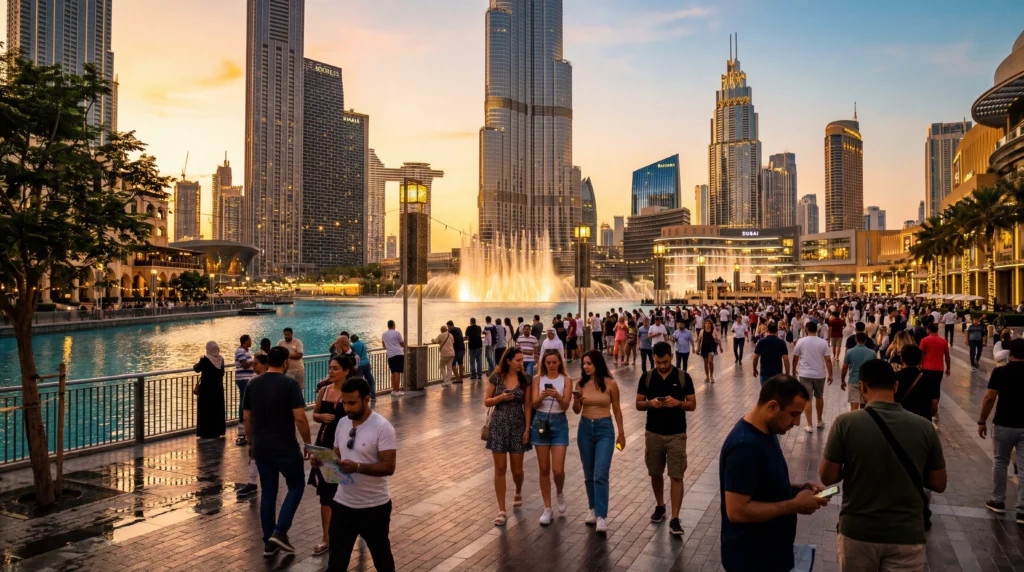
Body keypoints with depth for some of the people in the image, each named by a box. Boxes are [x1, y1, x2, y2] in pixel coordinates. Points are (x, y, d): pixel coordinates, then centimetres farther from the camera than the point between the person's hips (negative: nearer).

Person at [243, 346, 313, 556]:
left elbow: (247, 418, 11)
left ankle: (268, 542, 18)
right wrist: (307, 443, -5)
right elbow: (300, 418, -17)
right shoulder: (289, 384, -13)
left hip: (261, 448, 5)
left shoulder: (252, 384, 5)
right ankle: (280, 532, 2)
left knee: (267, 493, 13)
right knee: (295, 486, 14)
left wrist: (251, 442, 22)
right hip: (285, 447, -5)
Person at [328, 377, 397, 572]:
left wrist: (357, 467, -33)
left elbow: (389, 467, -22)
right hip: (343, 504, 5)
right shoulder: (342, 423, 3)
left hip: (374, 506, -5)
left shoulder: (382, 427, -18)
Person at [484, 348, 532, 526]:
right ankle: (501, 510, 8)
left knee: (517, 469, 6)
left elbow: (527, 406, 1)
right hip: (498, 425, -1)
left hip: (517, 426, 1)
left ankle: (518, 492, 40)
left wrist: (527, 428, -6)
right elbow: (486, 402, 2)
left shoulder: (524, 379, -1)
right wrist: (500, 397, -17)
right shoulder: (496, 378, -4)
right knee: (500, 469, 0)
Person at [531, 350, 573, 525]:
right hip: (540, 422, 1)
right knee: (544, 469, 6)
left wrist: (557, 396, -30)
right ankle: (547, 508, 18)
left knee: (558, 469, -6)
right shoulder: (537, 379, 2)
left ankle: (559, 493, 28)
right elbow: (534, 404, -7)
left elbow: (566, 406, -10)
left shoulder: (566, 380, -2)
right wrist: (542, 396, -27)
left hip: (559, 423, -1)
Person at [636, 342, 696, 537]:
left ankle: (675, 519, 0)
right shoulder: (647, 377, -1)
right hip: (653, 433, 2)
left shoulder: (683, 377, -6)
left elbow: (692, 405, -3)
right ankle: (660, 506, 35)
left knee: (676, 476, -4)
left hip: (676, 434, -2)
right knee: (655, 473, 14)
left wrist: (677, 402, -23)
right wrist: (650, 403, -19)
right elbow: (638, 404, 3)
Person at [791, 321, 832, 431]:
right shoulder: (823, 342, -4)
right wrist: (830, 374, 2)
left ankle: (809, 425, 0)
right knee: (819, 397, 20)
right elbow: (828, 360, -6)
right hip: (820, 374, 2)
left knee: (807, 399, 2)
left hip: (805, 374, -2)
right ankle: (820, 421, 34)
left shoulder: (801, 341, -6)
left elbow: (795, 358, -1)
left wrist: (794, 369, 16)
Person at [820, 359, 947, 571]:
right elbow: (939, 484, 1)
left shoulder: (845, 423, -14)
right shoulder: (924, 428, -8)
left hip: (857, 532, -1)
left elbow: (827, 478, -9)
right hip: (907, 536, 1)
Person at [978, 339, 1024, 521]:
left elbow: (989, 398, -13)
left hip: (1004, 424, -2)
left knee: (1000, 462, 16)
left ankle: (998, 501, 25)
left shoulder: (1000, 372, -11)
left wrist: (982, 421, -3)